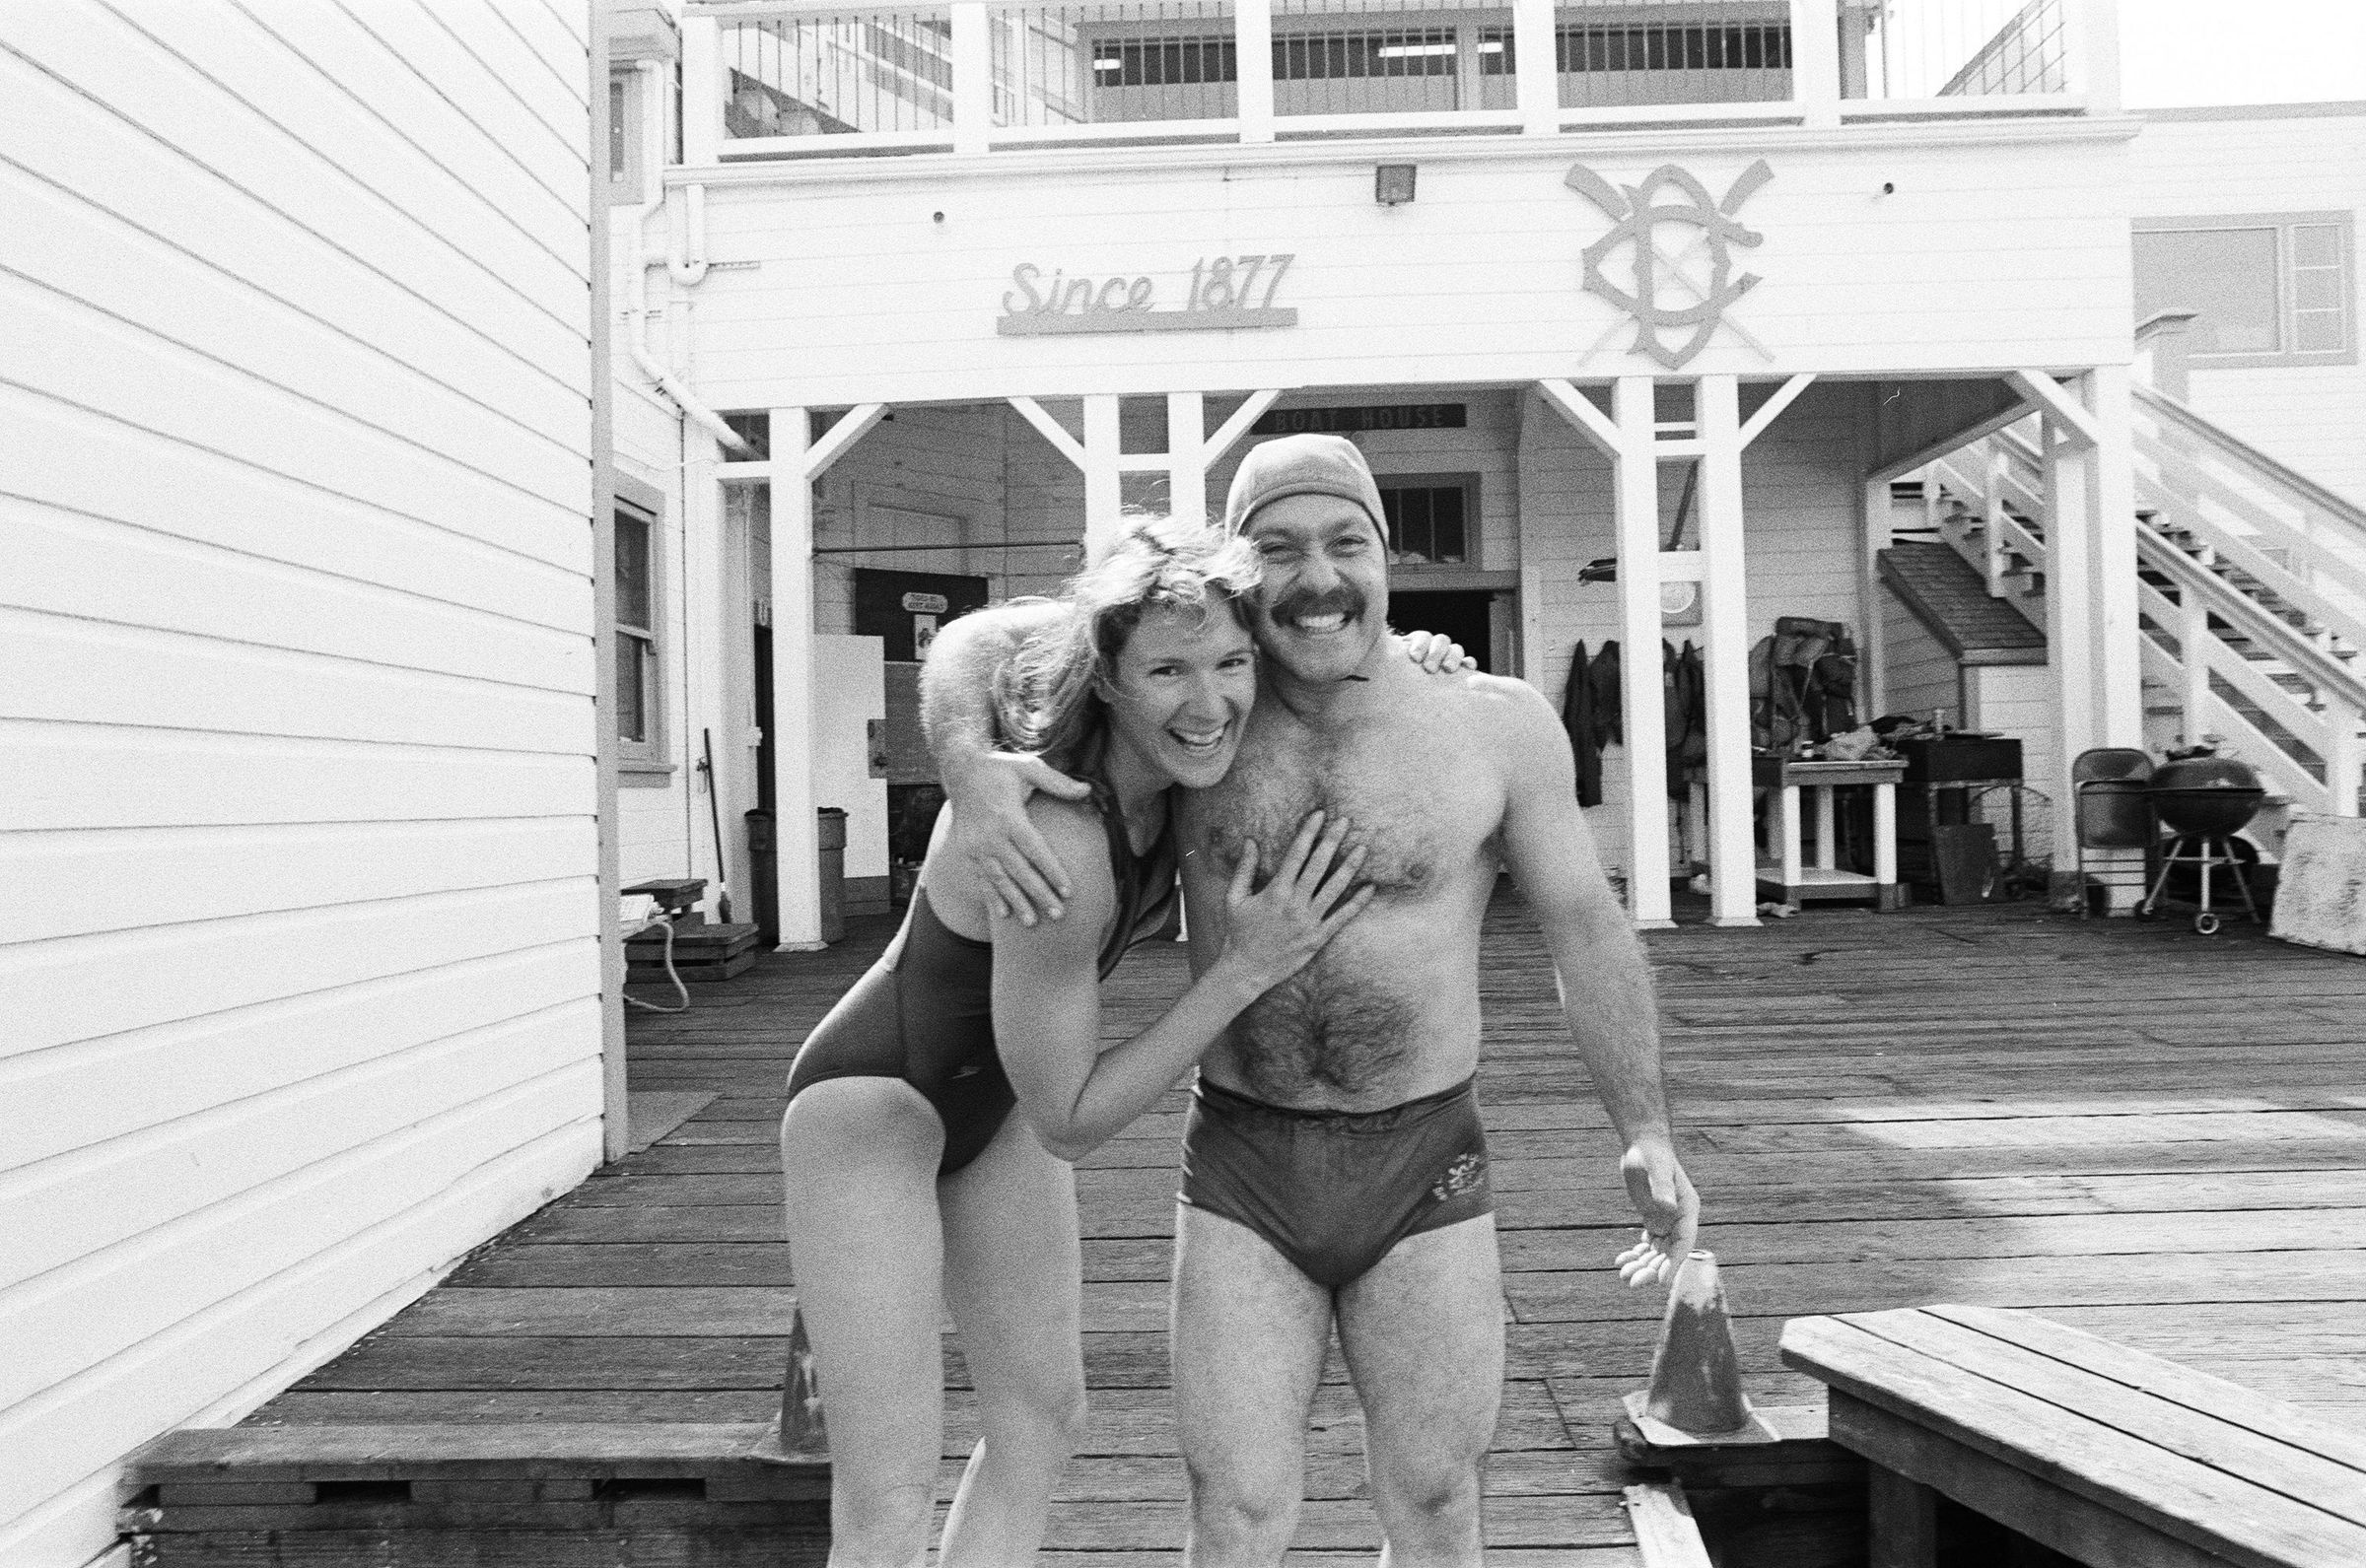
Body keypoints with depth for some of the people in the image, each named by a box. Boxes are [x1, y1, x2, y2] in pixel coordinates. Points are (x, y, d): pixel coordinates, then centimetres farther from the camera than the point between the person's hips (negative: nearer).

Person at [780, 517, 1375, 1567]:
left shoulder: (1166, 758, -16)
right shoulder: (1057, 845, -37)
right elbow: (1071, 1120, -26)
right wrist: (1248, 967, -31)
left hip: (996, 1098, 9)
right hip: (873, 1098, -8)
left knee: (1043, 1414, 17)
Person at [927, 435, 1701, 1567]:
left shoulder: (1497, 724, -5)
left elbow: (1585, 927, 1)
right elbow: (979, 645, 0)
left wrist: (1645, 1132, -6)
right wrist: (971, 770, -22)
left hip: (1425, 1174, 0)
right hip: (1242, 1176, 0)